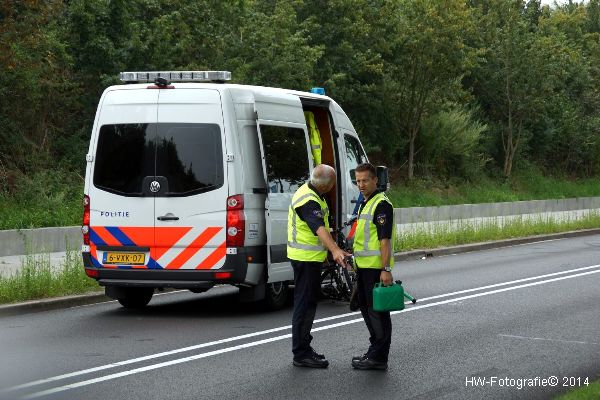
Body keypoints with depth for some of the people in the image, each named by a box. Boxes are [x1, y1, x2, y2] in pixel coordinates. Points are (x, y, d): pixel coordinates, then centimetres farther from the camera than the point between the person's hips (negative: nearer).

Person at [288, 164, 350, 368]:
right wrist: (335, 250, -54)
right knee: (305, 303, -7)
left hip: (311, 256, 11)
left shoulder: (310, 192, 8)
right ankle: (301, 354, -5)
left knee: (309, 301, 17)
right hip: (306, 258, -11)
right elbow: (319, 228, -40)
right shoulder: (308, 201, -25)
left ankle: (303, 346, 26)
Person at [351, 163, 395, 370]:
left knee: (377, 310, -5)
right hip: (364, 266, 10)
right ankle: (375, 351, 25)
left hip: (376, 267, -10)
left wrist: (386, 269, -26)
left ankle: (378, 358, -2)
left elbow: (385, 240, -21)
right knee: (366, 307, 16)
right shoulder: (365, 203, 17)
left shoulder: (382, 204, -14)